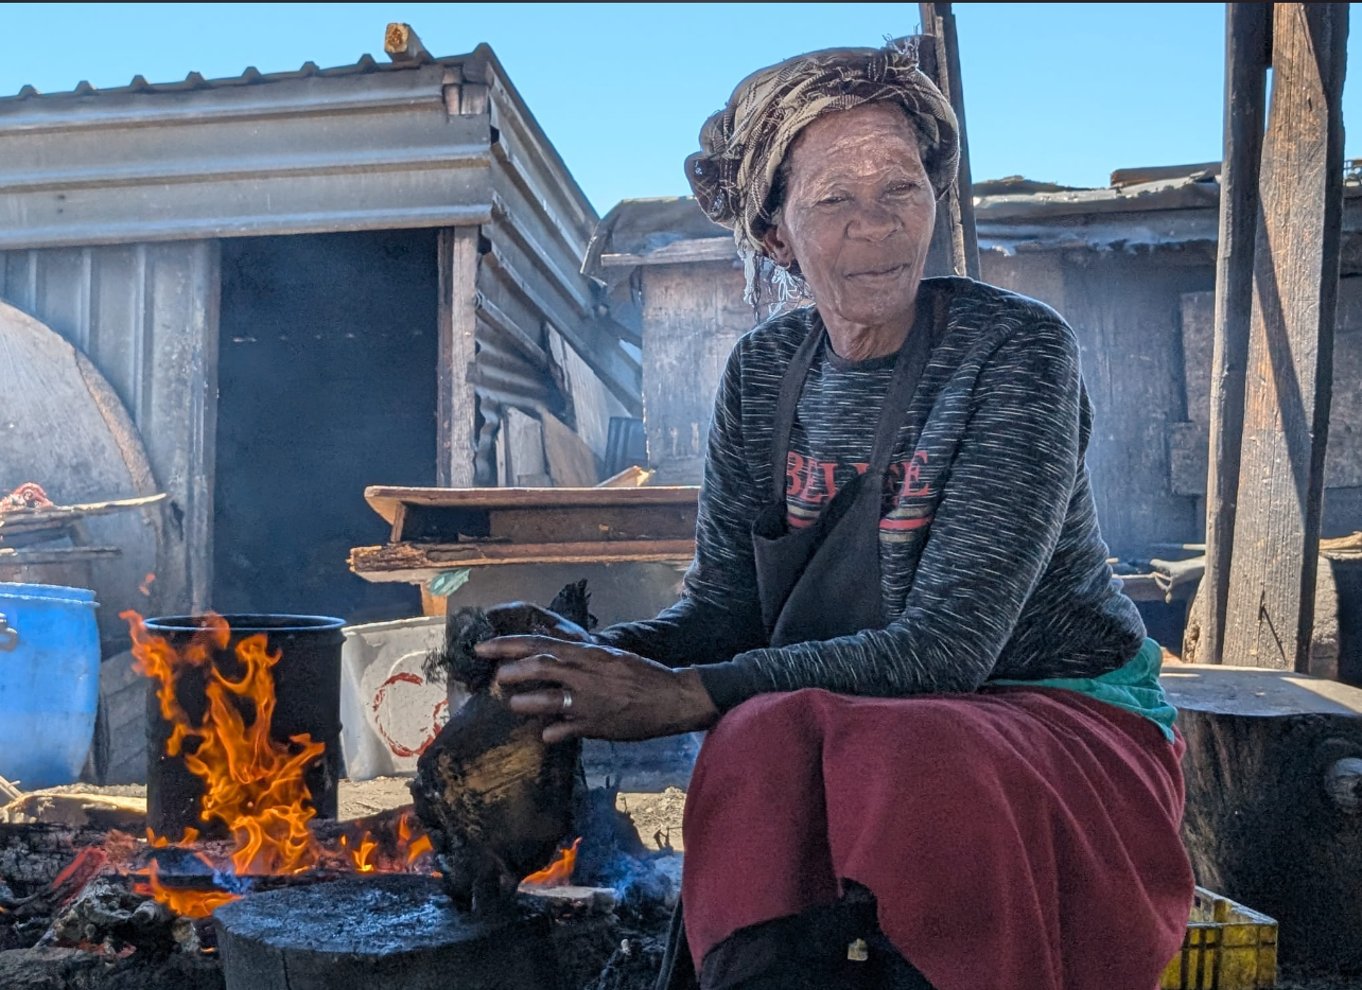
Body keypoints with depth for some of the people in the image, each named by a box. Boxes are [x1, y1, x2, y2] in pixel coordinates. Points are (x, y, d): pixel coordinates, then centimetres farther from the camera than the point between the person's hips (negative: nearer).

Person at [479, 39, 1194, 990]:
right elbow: (723, 601, 2)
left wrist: (682, 696, -27)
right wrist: (598, 657, -20)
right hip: (841, 723, 3)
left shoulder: (1016, 347, -14)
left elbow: (947, 645, -20)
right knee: (770, 740, -30)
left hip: (1065, 718, -3)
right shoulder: (764, 371, 2)